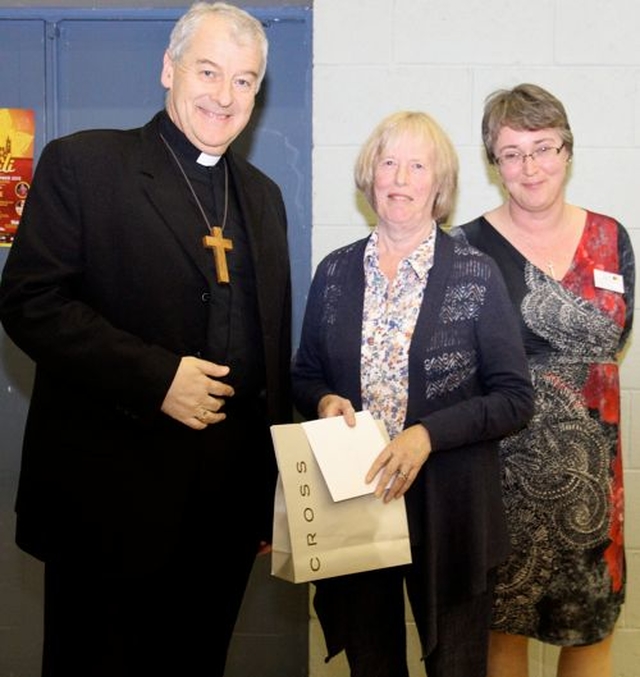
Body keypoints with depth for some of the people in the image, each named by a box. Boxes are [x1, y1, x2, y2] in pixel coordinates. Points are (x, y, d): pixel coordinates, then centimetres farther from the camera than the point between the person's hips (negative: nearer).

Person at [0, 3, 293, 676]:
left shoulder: (262, 196, 14)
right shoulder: (81, 163, -4)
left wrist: (275, 488, 15)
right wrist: (156, 376, -21)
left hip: (227, 509, 5)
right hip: (112, 503, -5)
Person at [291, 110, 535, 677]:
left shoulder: (477, 275, -5)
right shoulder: (335, 272, 4)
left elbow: (515, 398, -6)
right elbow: (305, 377, 13)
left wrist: (428, 434, -19)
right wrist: (324, 401, -10)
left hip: (452, 516, -2)